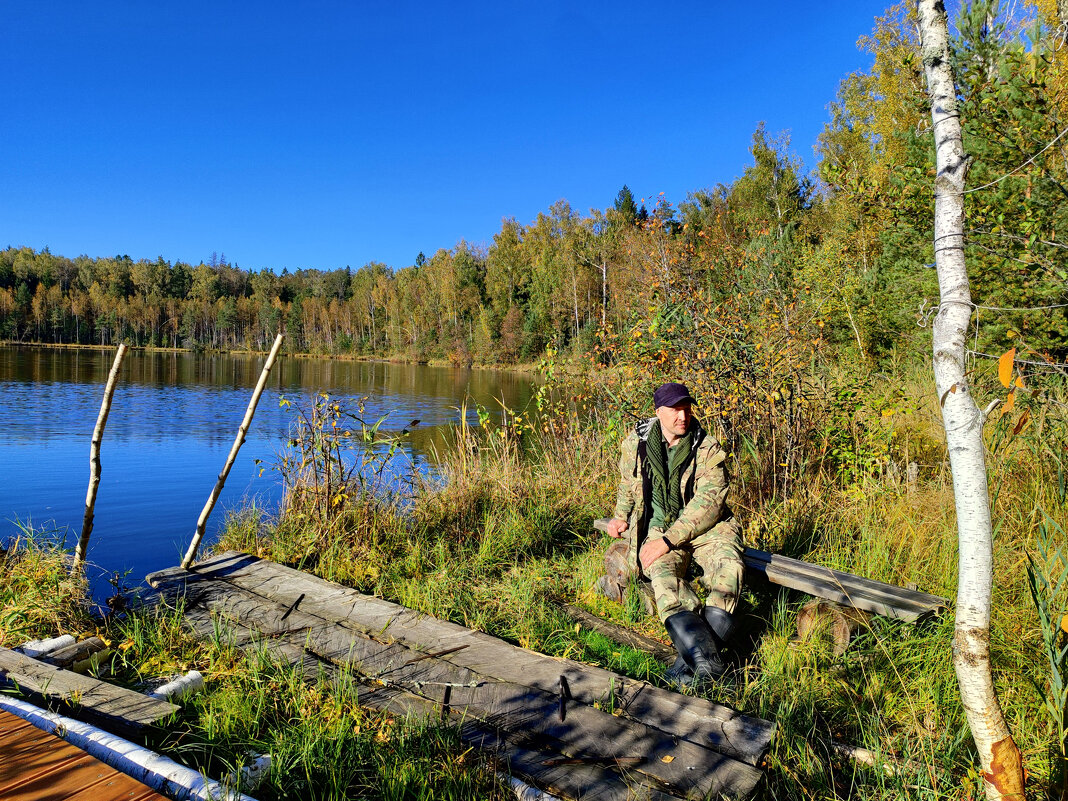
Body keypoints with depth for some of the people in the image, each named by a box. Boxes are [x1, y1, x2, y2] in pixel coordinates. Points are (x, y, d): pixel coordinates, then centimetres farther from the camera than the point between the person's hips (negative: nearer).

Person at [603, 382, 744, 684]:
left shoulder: (708, 449, -7)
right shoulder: (636, 443, 3)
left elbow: (709, 502, -17)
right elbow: (628, 483, 25)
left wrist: (668, 540, -23)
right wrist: (621, 515, 12)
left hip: (705, 525, -1)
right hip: (658, 525, 1)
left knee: (728, 565, -31)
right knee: (663, 573, -30)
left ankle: (693, 657, -39)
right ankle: (706, 659, -44)